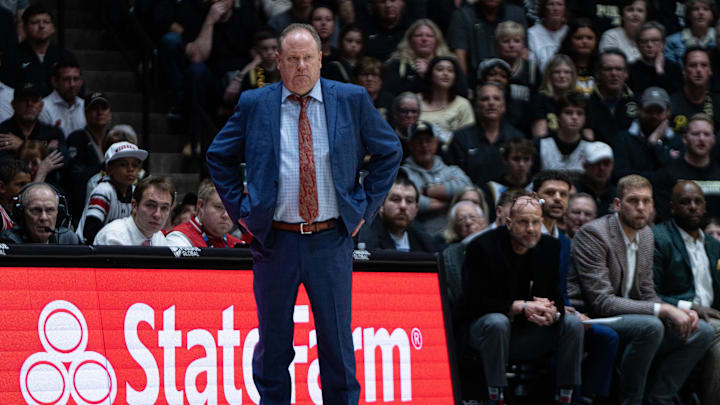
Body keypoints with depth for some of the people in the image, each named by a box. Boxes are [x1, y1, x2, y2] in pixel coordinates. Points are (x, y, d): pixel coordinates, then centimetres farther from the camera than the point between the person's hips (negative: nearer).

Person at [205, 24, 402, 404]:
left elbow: (389, 151, 14)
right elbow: (218, 156, 15)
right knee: (273, 343, 5)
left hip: (331, 242, 0)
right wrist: (239, 209, 5)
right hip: (275, 241, 0)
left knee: (337, 341, 3)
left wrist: (366, 206, 5)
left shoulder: (352, 101, 3)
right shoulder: (254, 105, 3)